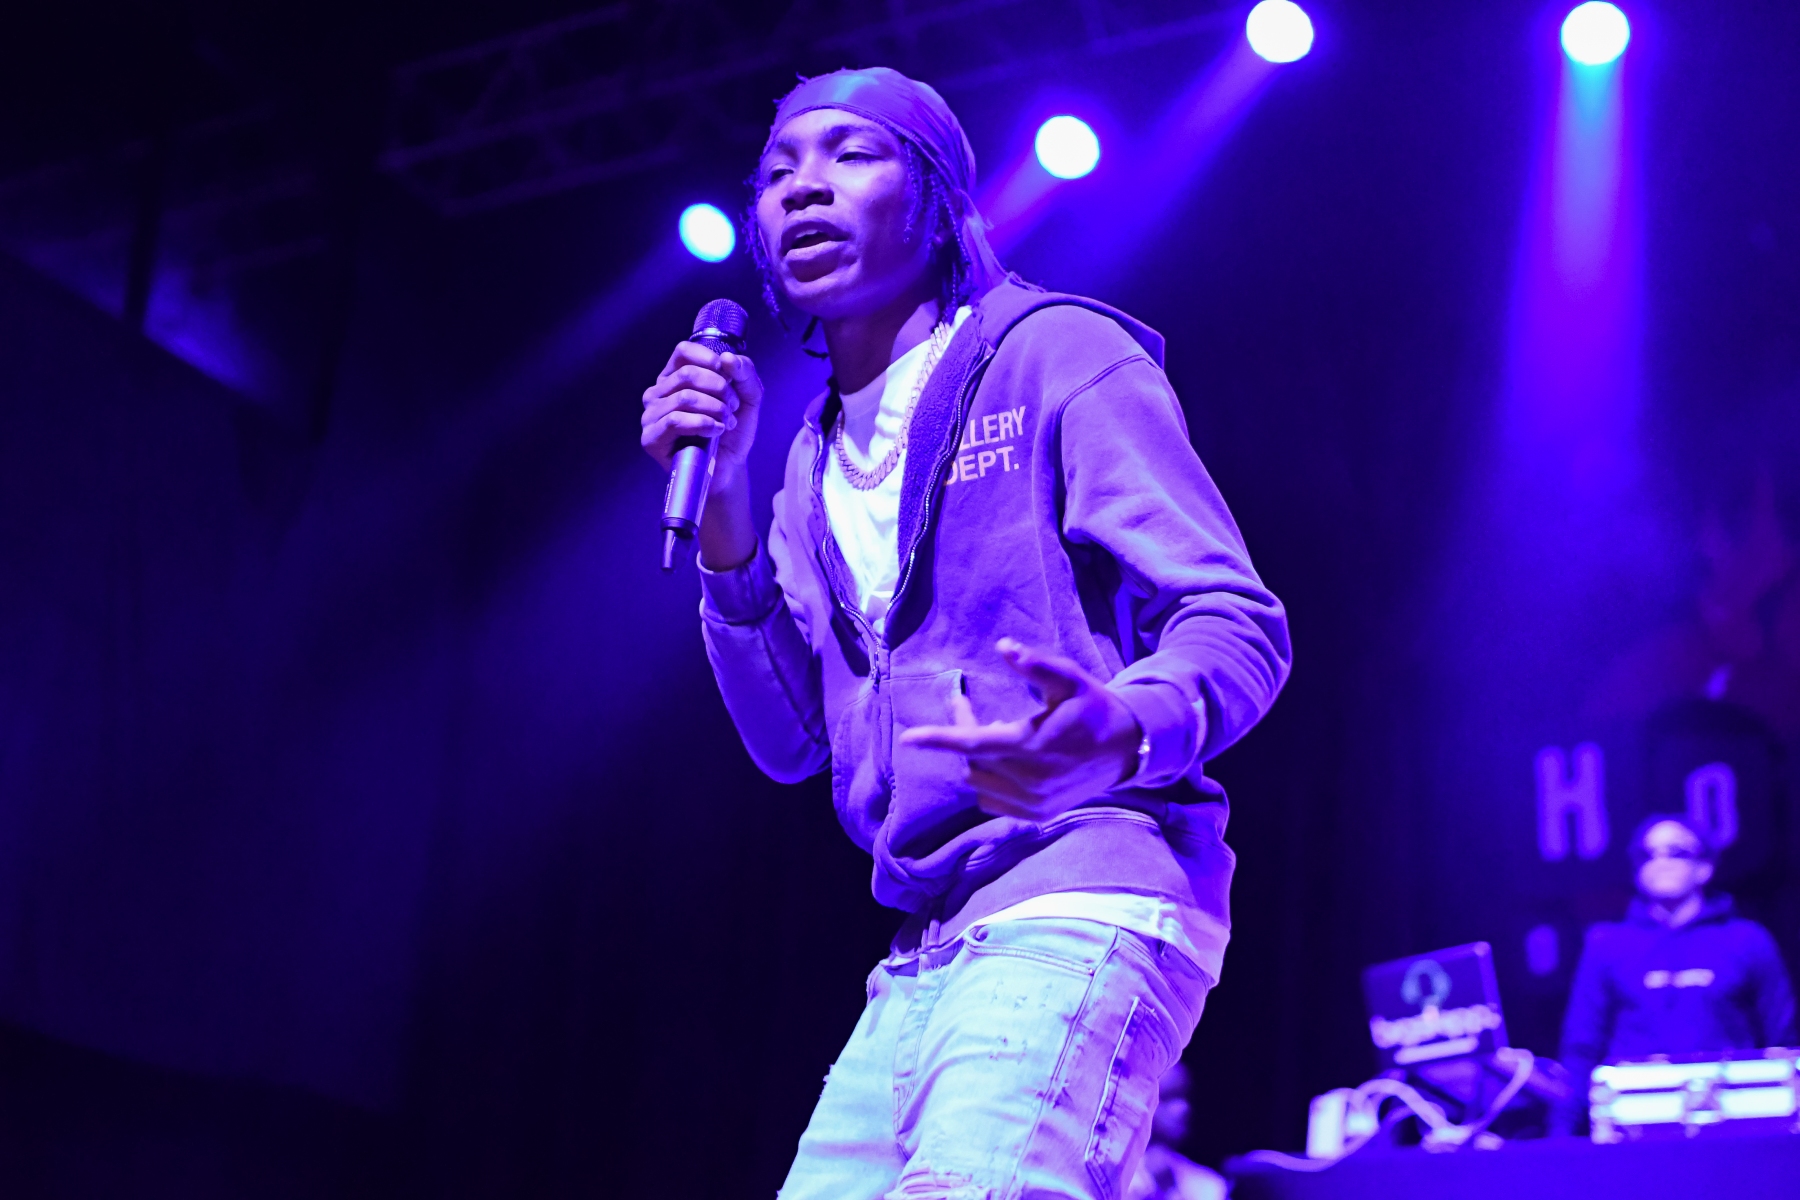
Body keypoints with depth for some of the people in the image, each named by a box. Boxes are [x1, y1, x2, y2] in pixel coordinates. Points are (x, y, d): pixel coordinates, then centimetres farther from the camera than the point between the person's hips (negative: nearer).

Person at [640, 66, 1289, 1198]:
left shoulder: (1057, 354, 0)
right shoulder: (818, 460, 20)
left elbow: (1236, 621, -7)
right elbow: (790, 742, 15)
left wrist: (1129, 730, -31)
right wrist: (723, 505, 3)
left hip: (1078, 908, -7)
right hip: (927, 954, 8)